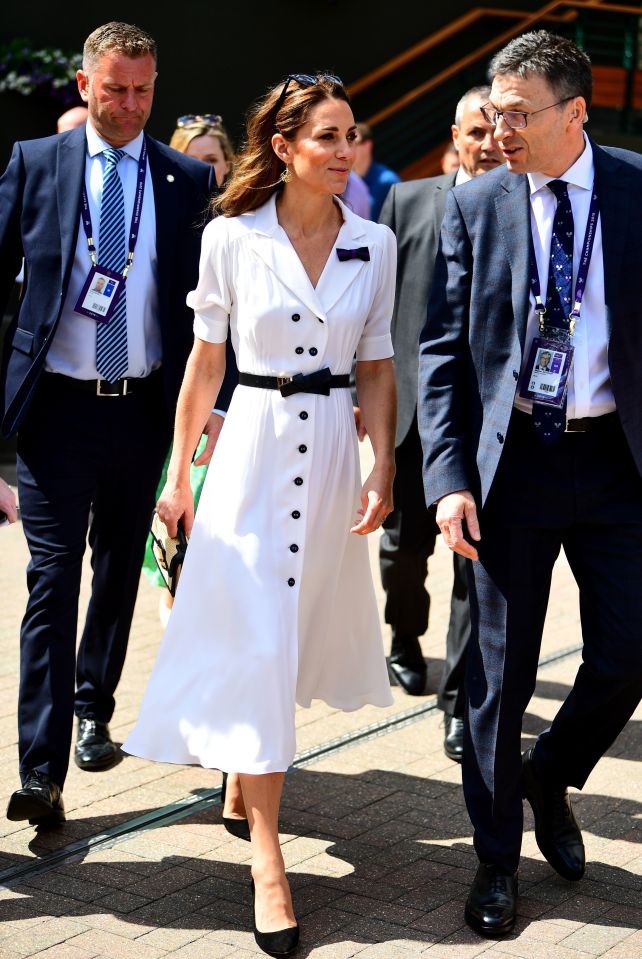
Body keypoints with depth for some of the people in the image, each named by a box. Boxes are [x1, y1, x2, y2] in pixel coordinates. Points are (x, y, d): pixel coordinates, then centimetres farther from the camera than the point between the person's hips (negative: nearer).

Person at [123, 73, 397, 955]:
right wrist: (179, 475, 5)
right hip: (255, 442, -3)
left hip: (333, 445, 3)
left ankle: (242, 779, 38)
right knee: (254, 640, -5)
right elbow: (205, 363, 2)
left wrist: (385, 470, -2)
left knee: (298, 625, 14)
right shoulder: (232, 237, -5)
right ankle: (267, 859, -1)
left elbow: (377, 367, 7)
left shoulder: (374, 245, 1)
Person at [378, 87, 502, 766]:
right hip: (414, 405, 2)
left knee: (480, 562, -2)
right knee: (404, 544, 13)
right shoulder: (408, 201, 6)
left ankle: (460, 699, 8)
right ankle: (406, 640, 42)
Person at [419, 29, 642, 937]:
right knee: (499, 669, 6)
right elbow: (443, 348, 0)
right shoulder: (474, 205, -1)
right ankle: (497, 860, 22)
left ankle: (549, 779, 35)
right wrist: (449, 475, -9)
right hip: (511, 458, 0)